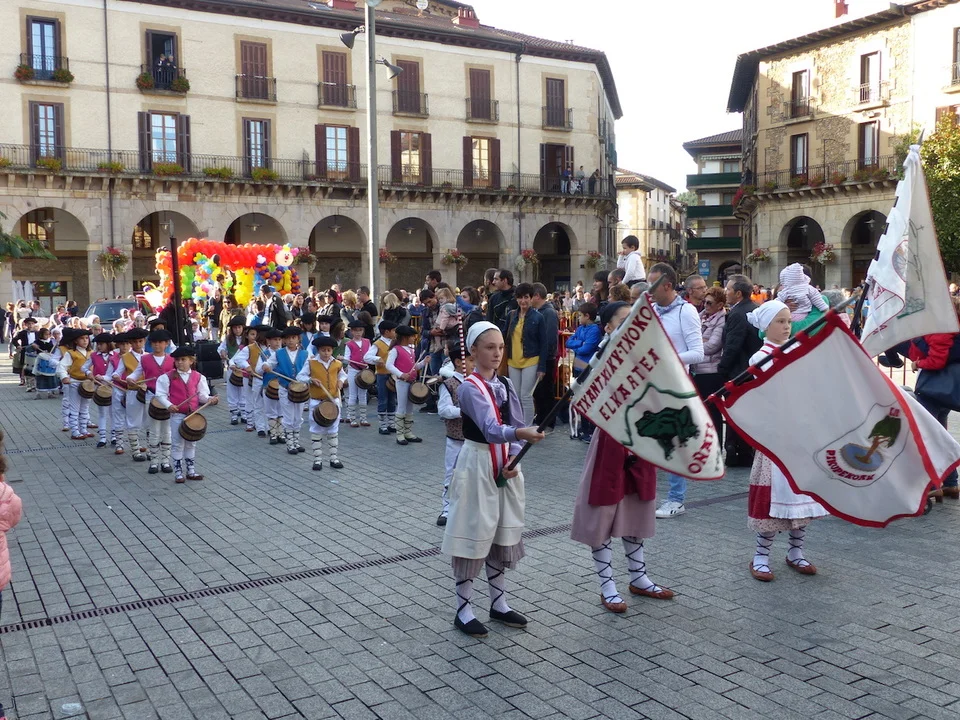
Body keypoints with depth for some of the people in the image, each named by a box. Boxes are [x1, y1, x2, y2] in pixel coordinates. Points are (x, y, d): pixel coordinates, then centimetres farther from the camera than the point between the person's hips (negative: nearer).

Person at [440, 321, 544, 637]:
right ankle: (464, 610, 11)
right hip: (477, 465, -7)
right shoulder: (469, 388, -17)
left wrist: (514, 459, -11)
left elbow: (516, 422, 5)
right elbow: (490, 428, -31)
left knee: (503, 534, 14)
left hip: (505, 465, 7)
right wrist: (519, 433, -49)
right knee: (473, 534, -2)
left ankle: (499, 604, 27)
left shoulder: (505, 384, 6)